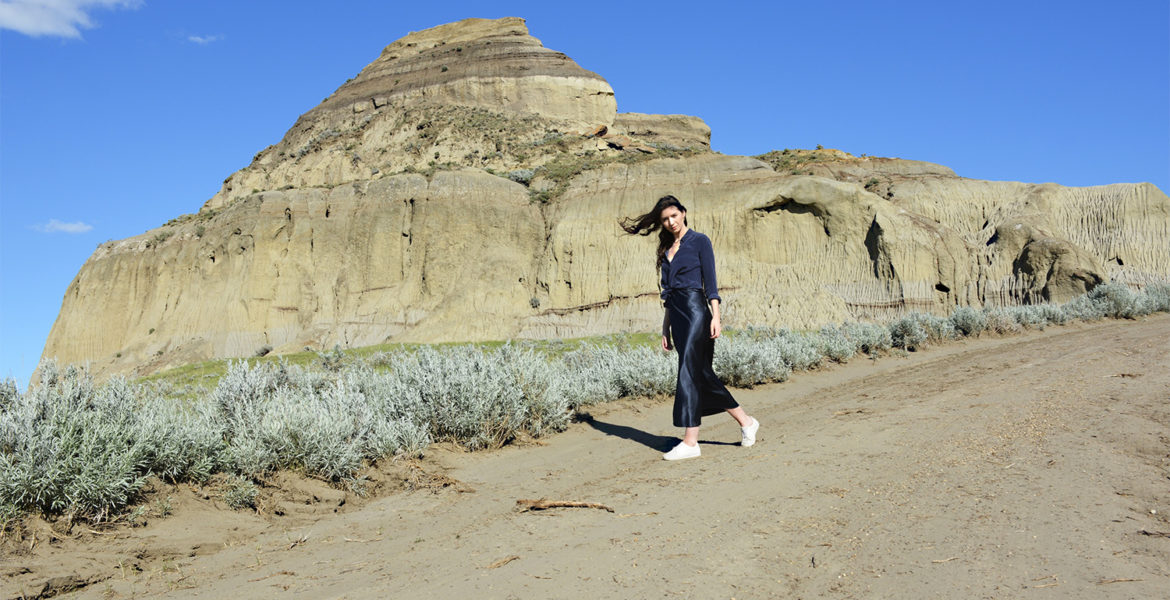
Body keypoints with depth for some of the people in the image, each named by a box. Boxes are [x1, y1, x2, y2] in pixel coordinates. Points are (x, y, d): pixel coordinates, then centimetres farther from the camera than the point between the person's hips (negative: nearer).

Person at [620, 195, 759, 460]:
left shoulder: (700, 241, -2)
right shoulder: (667, 249, 17)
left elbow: (710, 282, -7)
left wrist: (716, 316, -16)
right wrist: (665, 328, 16)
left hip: (696, 311, -7)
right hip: (676, 315, 7)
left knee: (689, 373, -11)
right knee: (703, 375, 9)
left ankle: (690, 442, -7)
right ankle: (745, 421, 23)